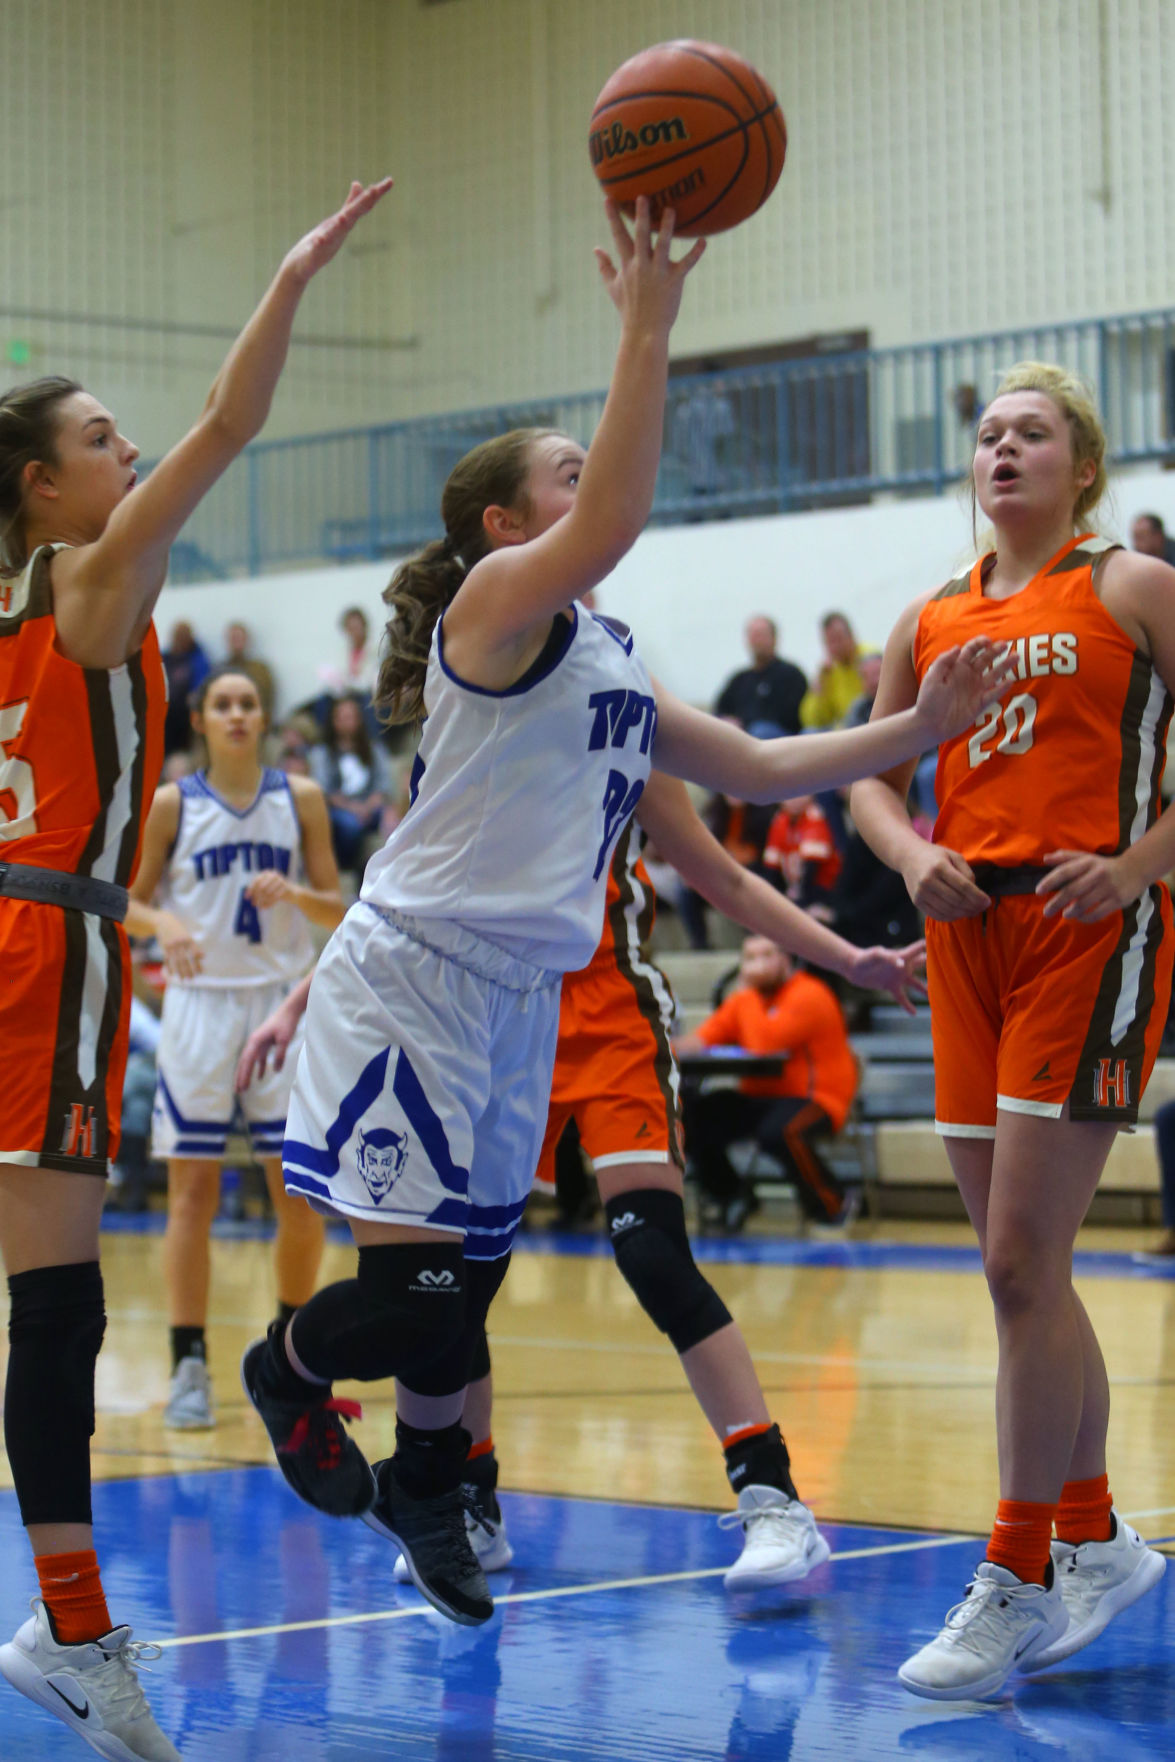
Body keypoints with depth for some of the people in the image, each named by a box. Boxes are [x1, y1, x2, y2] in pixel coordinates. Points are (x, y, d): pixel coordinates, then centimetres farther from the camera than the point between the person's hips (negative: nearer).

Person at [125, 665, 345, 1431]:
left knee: (303, 1192, 2)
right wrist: (164, 923, -18)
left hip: (283, 1000, 1)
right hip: (202, 1000, -1)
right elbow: (129, 902, 3)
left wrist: (296, 894, -15)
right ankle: (190, 1366, 0)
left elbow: (338, 907, 6)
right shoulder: (171, 804, 1)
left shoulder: (300, 799, 4)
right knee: (194, 1189, -3)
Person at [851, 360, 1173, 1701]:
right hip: (967, 932, 6)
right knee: (1020, 1267, 10)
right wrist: (915, 856, -3)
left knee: (1020, 1263, -12)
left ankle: (1019, 1579, -4)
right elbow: (872, 777, 18)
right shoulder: (933, 621, 15)